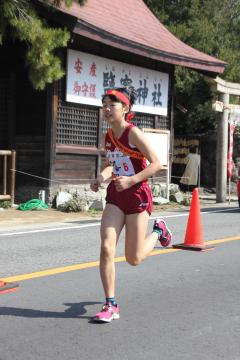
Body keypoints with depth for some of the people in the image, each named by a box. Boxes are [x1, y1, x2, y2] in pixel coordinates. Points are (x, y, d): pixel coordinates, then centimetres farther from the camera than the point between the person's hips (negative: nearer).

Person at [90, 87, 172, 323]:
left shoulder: (133, 133, -14)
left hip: (137, 195, -5)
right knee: (106, 248, -11)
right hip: (115, 196, 5)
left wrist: (130, 180, -25)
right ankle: (111, 306, -2)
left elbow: (156, 164, -16)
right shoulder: (107, 137, 5)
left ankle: (158, 231, 34)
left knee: (134, 259, 3)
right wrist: (101, 177, -1)